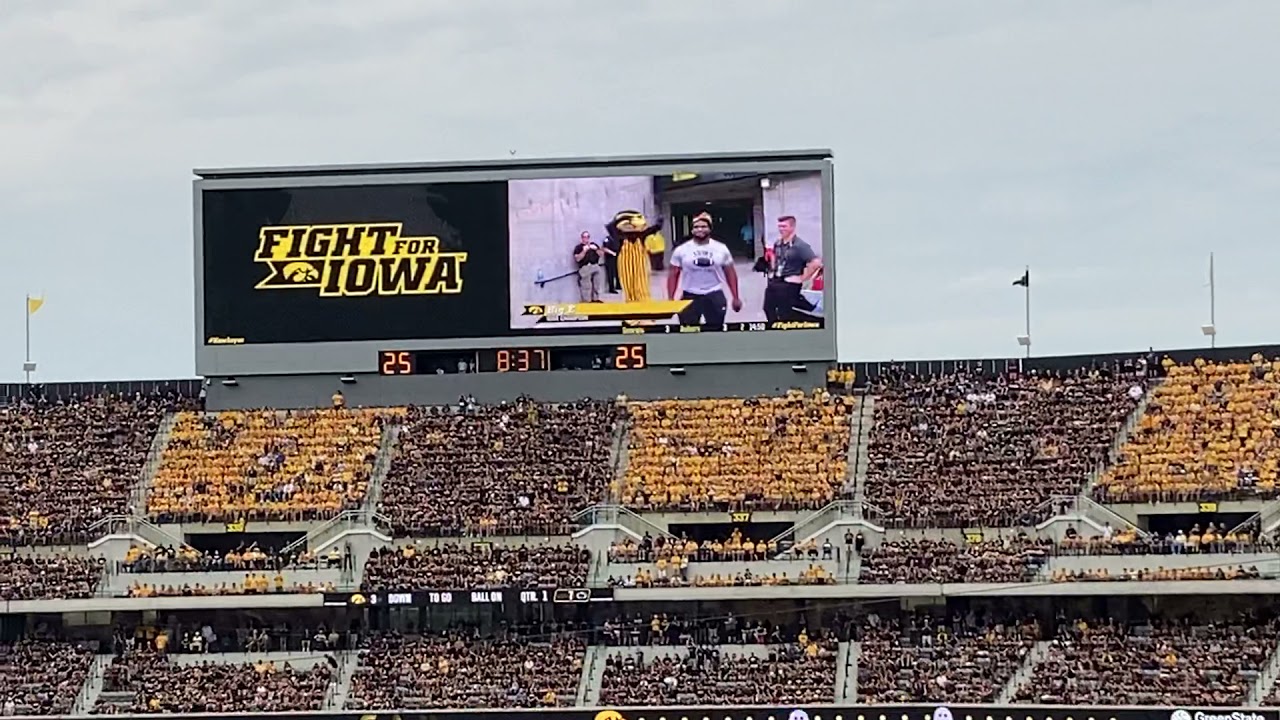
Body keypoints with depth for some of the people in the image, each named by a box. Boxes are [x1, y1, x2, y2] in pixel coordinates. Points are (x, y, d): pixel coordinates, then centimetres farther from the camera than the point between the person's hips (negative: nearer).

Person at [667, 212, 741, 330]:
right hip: (690, 296, 0)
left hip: (715, 296, 0)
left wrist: (735, 297, 4)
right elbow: (673, 275, 4)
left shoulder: (721, 249, 1)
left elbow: (730, 273, 8)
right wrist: (670, 299, -3)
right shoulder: (681, 250, -1)